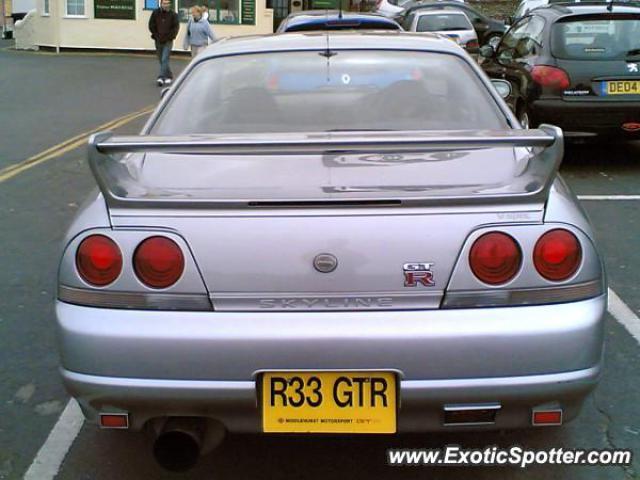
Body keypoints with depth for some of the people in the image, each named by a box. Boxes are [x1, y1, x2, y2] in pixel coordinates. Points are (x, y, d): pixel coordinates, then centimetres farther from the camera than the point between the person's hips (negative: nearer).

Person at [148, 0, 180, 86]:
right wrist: (157, 36, -5)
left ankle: (161, 77, -16)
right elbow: (151, 25, 4)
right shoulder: (155, 13, 1)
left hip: (168, 41, -4)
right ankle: (169, 76, 27)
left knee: (164, 59, -13)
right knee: (161, 60, 11)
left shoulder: (173, 14, -4)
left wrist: (168, 37, -12)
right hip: (158, 40, 4)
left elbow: (176, 27, -5)